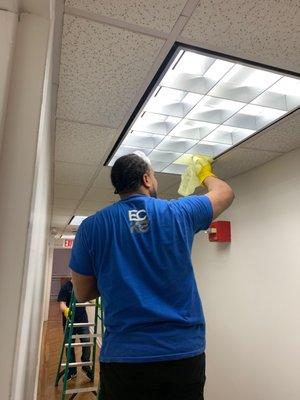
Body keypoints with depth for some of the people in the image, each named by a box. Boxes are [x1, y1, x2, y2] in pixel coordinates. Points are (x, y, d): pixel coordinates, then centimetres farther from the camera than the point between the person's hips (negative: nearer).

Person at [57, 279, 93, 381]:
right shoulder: (66, 287, -11)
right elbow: (62, 304, -16)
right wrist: (65, 310, -39)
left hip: (83, 320, 2)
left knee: (86, 344, -2)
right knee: (70, 346, 11)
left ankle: (86, 366, 23)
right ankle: (72, 370, 30)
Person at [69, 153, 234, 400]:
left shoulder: (92, 226, -5)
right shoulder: (180, 212, -5)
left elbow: (82, 293, 5)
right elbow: (226, 194, 14)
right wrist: (206, 174, 33)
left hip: (124, 356, 0)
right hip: (186, 352, 1)